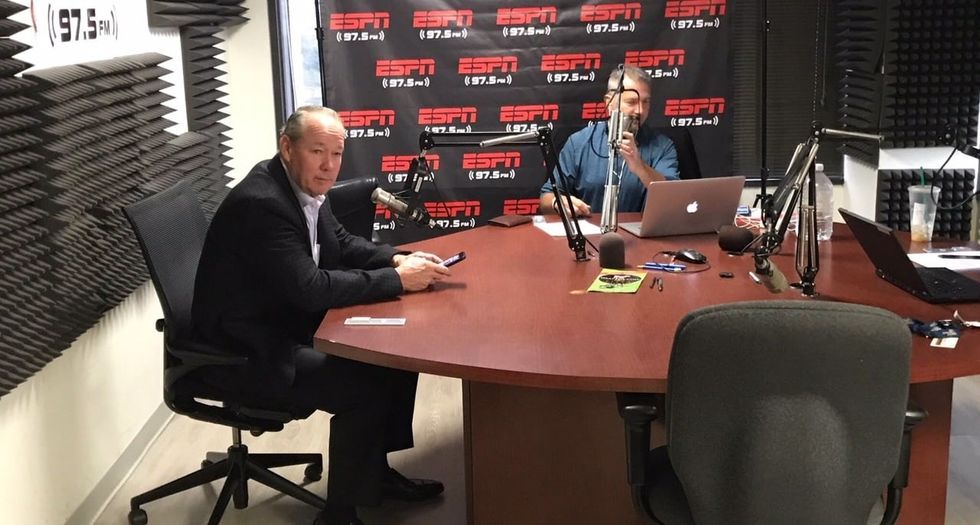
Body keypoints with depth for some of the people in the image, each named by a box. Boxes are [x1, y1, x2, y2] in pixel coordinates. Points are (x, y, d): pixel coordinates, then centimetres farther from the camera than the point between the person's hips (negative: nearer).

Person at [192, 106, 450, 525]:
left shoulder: (303, 187, 2)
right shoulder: (261, 202, -26)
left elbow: (343, 245, 15)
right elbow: (310, 288, -30)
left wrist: (398, 260, -4)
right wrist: (397, 280, -24)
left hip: (291, 326, 10)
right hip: (248, 352, -10)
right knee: (368, 387, -20)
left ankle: (377, 471, 20)